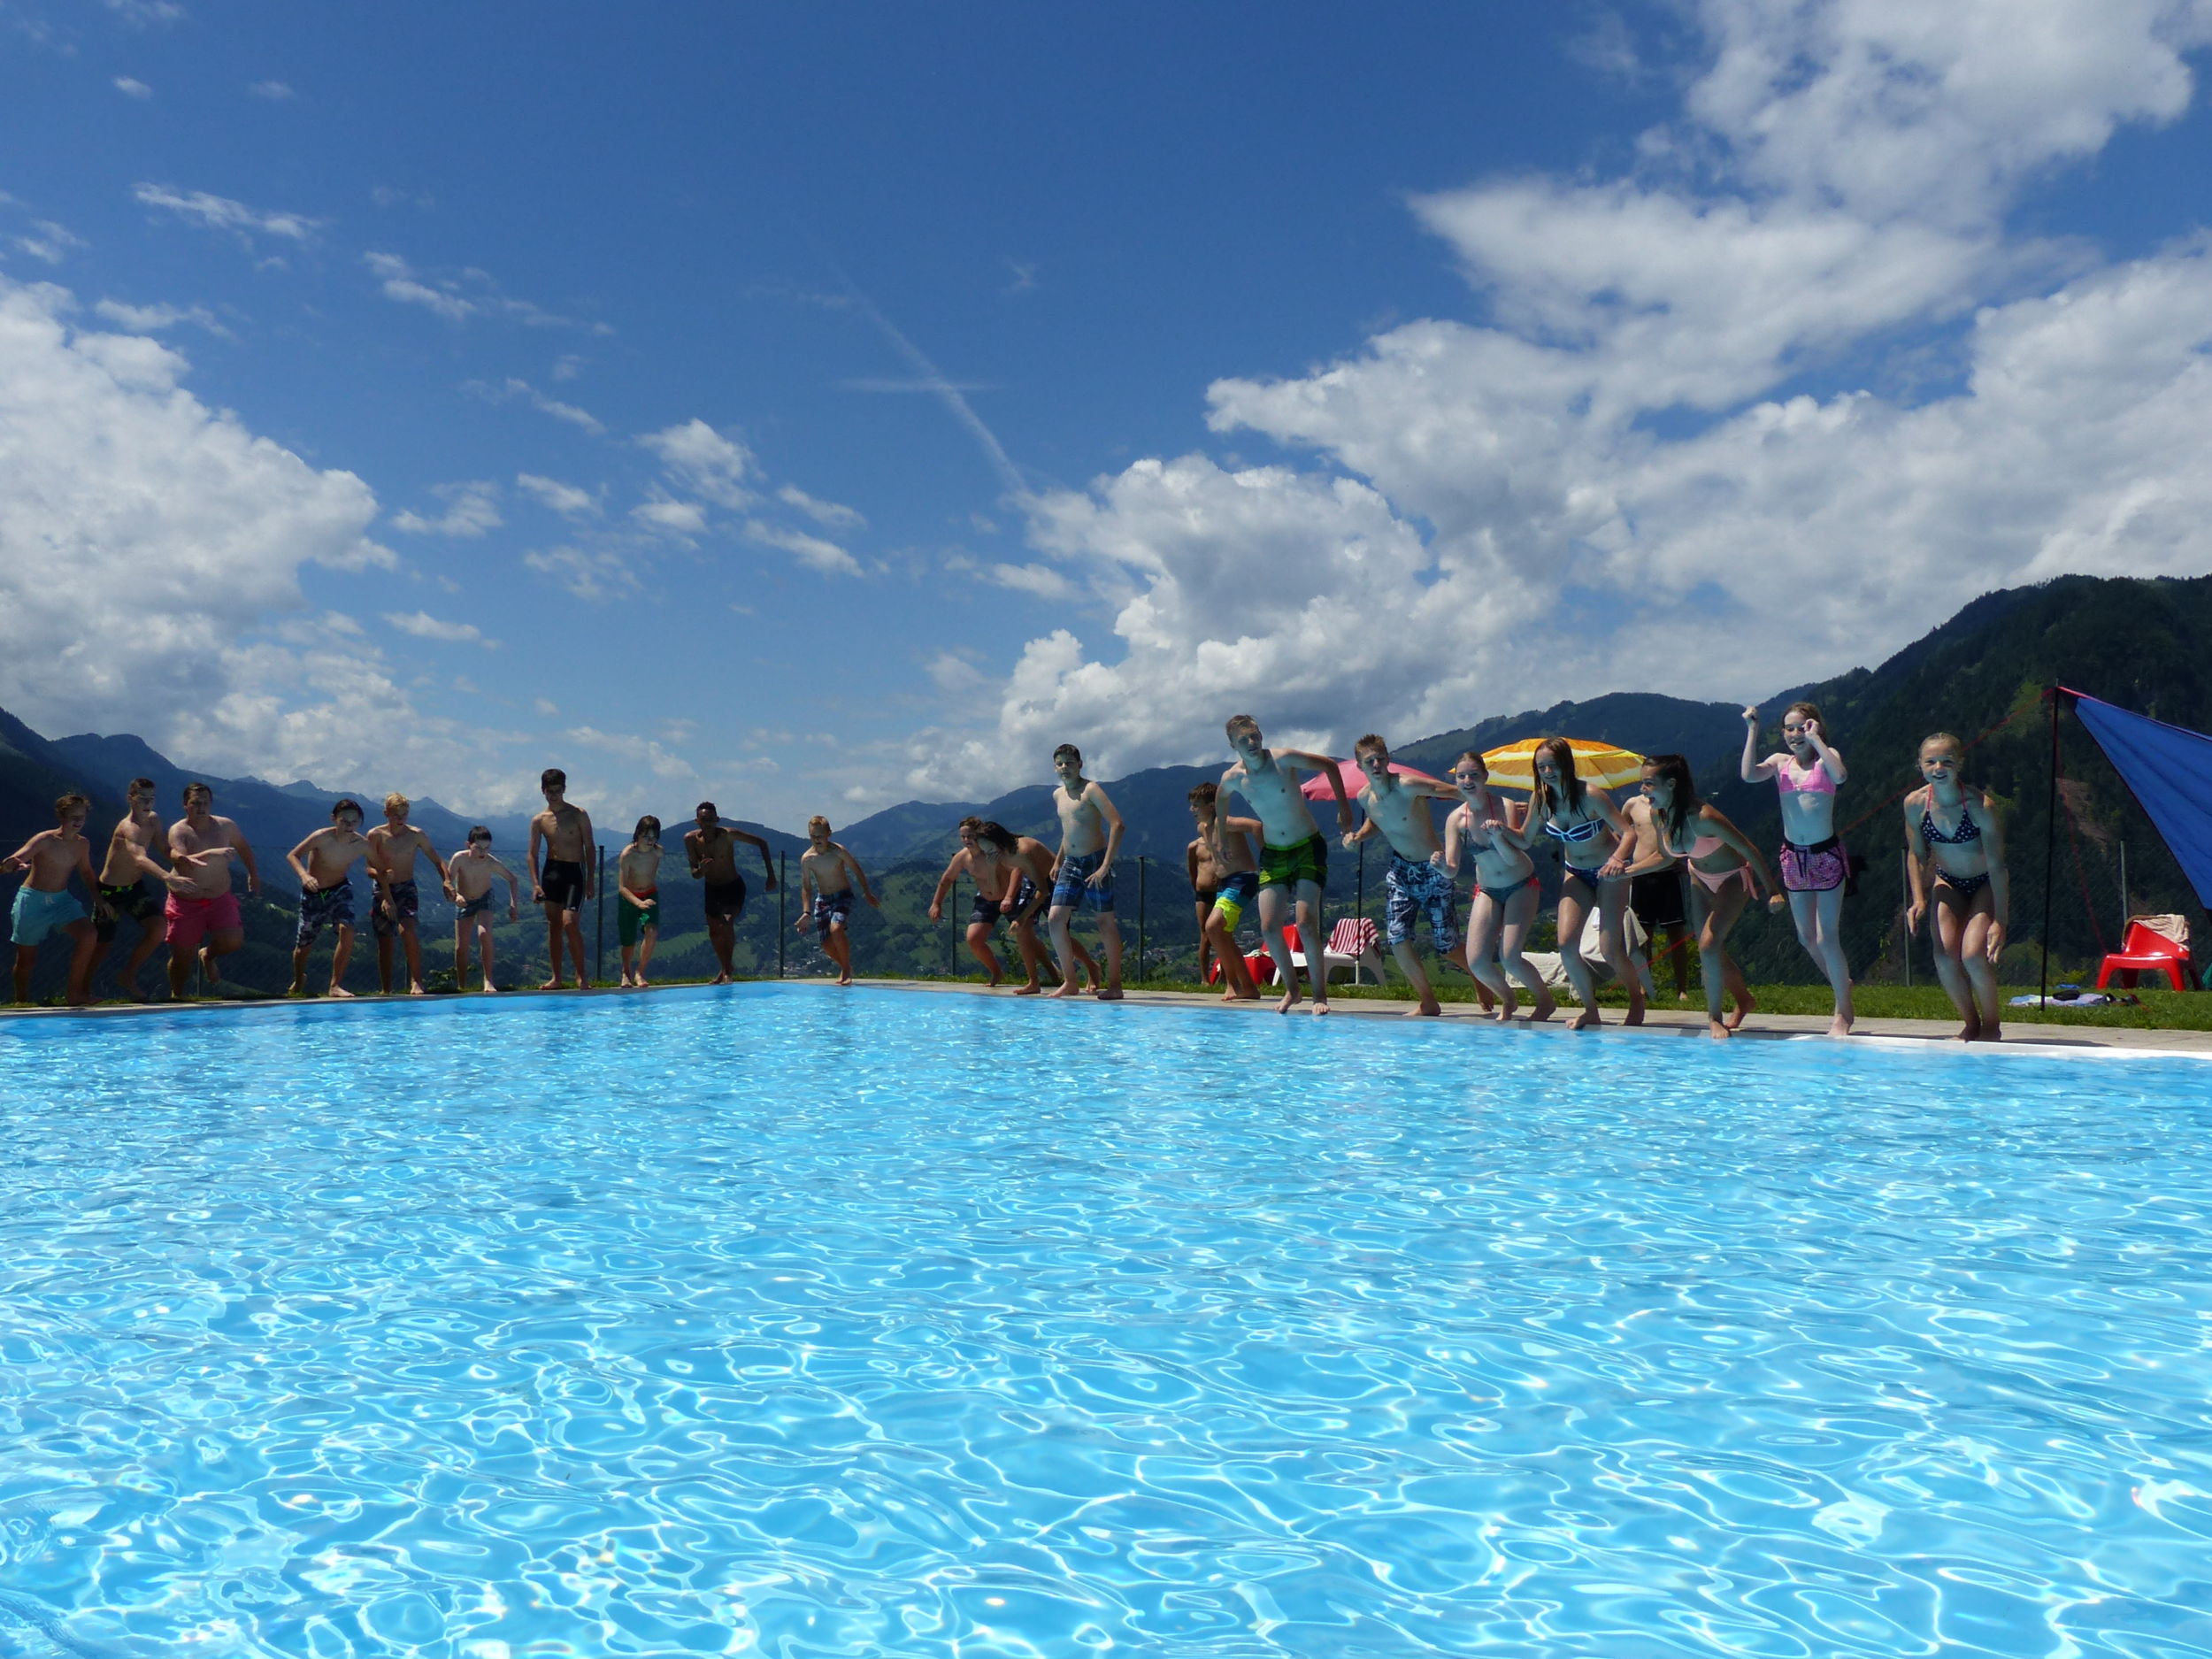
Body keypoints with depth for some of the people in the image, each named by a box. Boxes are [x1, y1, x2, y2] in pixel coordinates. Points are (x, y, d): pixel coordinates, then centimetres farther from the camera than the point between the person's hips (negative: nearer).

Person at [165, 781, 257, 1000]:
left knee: (234, 939, -17)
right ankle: (176, 995, 24)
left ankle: (208, 956, 18)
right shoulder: (178, 831, -12)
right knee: (183, 955, -1)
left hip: (220, 898, 3)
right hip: (186, 902, -3)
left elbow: (244, 847, 20)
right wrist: (210, 854, -44)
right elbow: (179, 861, -30)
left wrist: (253, 874, 26)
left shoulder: (226, 826, -1)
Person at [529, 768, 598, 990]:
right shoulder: (539, 820, 5)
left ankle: (582, 974, -6)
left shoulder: (578, 815, -1)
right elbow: (533, 854, 5)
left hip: (574, 872, -3)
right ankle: (556, 978, 12)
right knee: (553, 926, 6)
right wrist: (535, 884, -7)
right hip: (551, 872, 3)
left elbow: (590, 848, 0)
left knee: (570, 923, -16)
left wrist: (591, 880, -7)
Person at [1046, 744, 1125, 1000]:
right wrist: (1058, 862, 22)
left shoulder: (1090, 790, -10)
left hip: (1095, 861, -7)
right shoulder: (1058, 796, 12)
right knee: (1055, 919, -4)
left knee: (1106, 922, 0)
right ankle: (1070, 981, 6)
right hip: (1070, 864, 7)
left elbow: (1117, 824, -19)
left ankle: (1115, 985, 7)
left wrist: (1106, 865, -24)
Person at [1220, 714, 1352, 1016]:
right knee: (1269, 928, -5)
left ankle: (1320, 992, 0)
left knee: (1305, 923, -15)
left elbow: (1330, 766, -3)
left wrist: (1344, 808, -3)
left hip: (1308, 847, -3)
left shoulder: (1283, 759, -16)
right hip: (1273, 854, 3)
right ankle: (1292, 989, 16)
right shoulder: (1231, 779, -7)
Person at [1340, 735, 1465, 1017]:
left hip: (1434, 869, -5)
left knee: (1445, 946, -1)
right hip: (1400, 869, 5)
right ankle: (1428, 1002, 10)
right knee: (1396, 937, -9)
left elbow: (1459, 793, -25)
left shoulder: (1408, 787, -23)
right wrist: (1357, 836, -2)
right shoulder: (1364, 797, -3)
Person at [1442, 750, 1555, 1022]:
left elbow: (1513, 859, -22)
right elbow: (1451, 869, -12)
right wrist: (1440, 864, -35)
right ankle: (1507, 1001, 22)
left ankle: (1546, 1000, 12)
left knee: (1509, 958, -16)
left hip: (1521, 887, -3)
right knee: (1476, 962, -9)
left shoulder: (1505, 806, -18)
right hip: (1487, 891, 4)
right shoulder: (1456, 819, -9)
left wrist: (1497, 835, -40)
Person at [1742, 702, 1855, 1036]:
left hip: (1827, 855, -4)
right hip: (1793, 856, 4)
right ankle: (1843, 985, 36)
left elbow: (1840, 776, -27)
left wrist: (1816, 739, -19)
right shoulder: (1780, 761, 5)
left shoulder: (1826, 757, -3)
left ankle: (1843, 1012, 10)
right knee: (1807, 938, 12)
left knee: (1826, 937, -4)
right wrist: (1752, 732, -12)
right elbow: (1749, 775, -15)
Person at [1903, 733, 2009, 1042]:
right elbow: (1916, 854, 0)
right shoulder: (1915, 804, -15)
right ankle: (1971, 1025, 10)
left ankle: (1992, 1026, 6)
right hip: (1948, 883, 4)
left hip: (1986, 885, -3)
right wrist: (1919, 899, -10)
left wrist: (1999, 921, -26)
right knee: (1945, 955, -13)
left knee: (1973, 955, -19)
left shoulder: (1979, 806, -27)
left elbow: (1996, 865, -23)